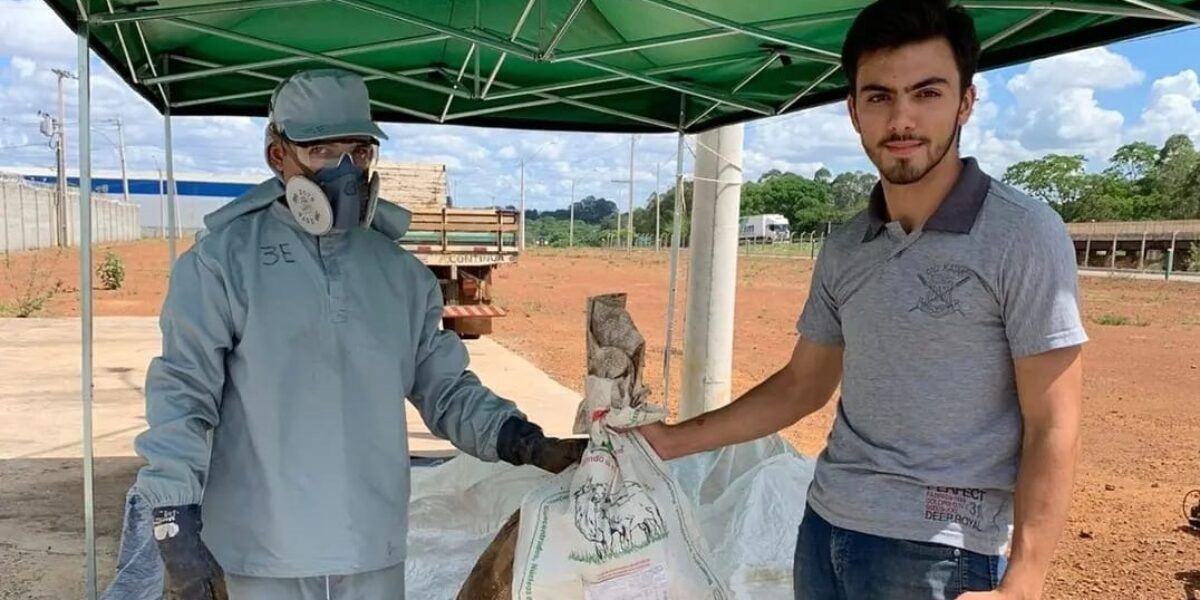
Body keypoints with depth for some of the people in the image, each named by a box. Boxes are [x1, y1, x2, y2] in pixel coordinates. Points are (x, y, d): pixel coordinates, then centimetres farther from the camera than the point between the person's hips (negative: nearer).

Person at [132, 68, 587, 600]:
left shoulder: (401, 273, 6)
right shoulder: (223, 259, -7)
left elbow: (445, 387, 8)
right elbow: (182, 394, -8)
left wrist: (521, 440, -6)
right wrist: (176, 522, -13)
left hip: (373, 551, 4)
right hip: (263, 554, -4)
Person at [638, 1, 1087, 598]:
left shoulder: (1023, 235, -12)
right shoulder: (843, 250, 4)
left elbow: (1051, 429, -12)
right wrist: (677, 440, 11)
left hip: (939, 552, -5)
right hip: (823, 529, 5)